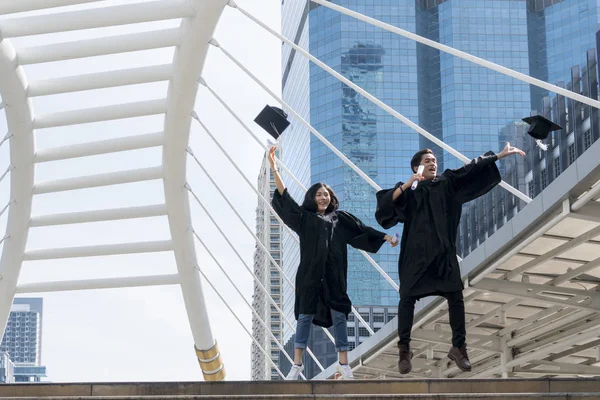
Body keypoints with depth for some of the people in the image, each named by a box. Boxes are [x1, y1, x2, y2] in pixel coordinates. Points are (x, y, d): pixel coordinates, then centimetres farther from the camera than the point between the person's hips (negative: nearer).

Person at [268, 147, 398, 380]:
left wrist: (385, 237, 2)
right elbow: (285, 198, 0)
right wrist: (274, 168, -9)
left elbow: (361, 230, 12)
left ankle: (343, 365, 5)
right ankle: (297, 365, 4)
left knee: (339, 316, 1)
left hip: (334, 274, 2)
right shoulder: (304, 217, 8)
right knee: (305, 316, 0)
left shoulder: (340, 218, 14)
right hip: (310, 273, -1)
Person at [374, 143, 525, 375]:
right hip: (416, 252, -2)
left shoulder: (447, 183, 11)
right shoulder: (408, 189, 5)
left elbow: (471, 170, 4)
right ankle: (404, 349, 5)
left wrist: (500, 155, -2)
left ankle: (458, 347, 7)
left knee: (456, 297, -3)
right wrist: (406, 185, -18)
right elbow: (385, 203, -10)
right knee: (407, 298, -4)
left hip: (444, 252, 2)